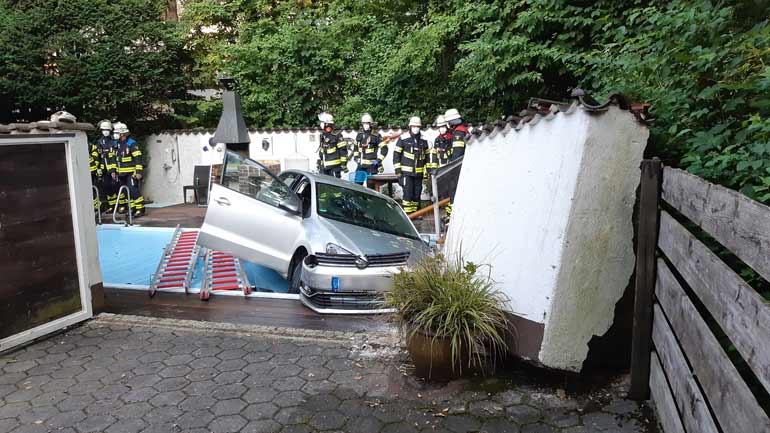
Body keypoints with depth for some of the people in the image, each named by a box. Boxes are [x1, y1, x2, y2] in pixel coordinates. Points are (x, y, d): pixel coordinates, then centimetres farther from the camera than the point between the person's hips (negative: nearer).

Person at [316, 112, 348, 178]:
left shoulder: (336, 135, -10)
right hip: (324, 167, 8)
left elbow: (343, 150, -11)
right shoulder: (322, 136, 14)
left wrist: (344, 163, -14)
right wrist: (319, 162, 21)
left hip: (335, 166, -8)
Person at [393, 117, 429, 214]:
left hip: (419, 172, 5)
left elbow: (426, 155, 17)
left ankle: (414, 212, 20)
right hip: (406, 172, -4)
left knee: (417, 193, 9)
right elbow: (396, 154, -3)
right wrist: (397, 169, -8)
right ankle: (407, 213, -2)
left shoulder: (423, 140, 9)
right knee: (408, 193, -8)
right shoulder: (403, 138, -3)